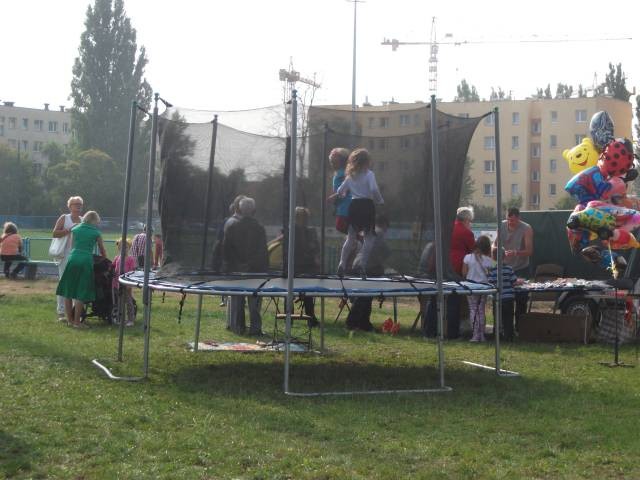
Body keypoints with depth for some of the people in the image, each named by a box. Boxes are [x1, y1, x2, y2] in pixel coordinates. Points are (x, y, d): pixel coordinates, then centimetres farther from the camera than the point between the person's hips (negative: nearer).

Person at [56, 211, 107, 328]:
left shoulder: (75, 229, 13)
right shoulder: (96, 233, 7)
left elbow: (73, 245, 18)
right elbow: (102, 251, 15)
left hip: (73, 258, 3)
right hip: (86, 261, -3)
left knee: (68, 291, 11)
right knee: (81, 293, 1)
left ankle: (69, 319, 16)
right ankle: (77, 321, 2)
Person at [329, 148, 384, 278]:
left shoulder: (350, 176, 10)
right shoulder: (369, 174, -6)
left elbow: (340, 191, 12)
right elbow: (374, 189, -19)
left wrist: (341, 195, 34)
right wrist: (380, 201, -4)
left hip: (354, 205, 5)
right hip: (367, 205, -5)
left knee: (351, 237, 11)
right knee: (369, 237, 4)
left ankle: (342, 263, 0)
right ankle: (363, 265, -5)